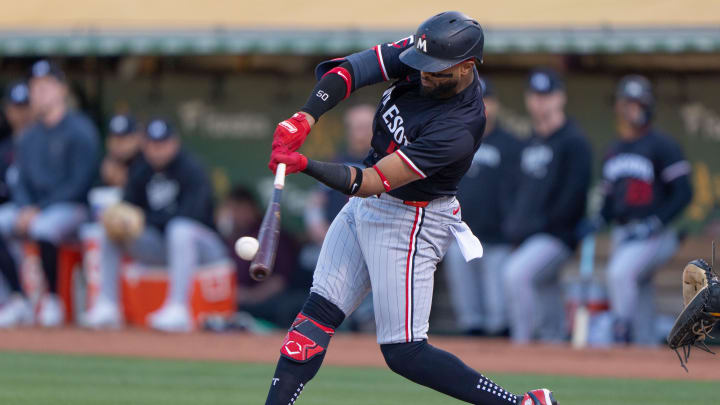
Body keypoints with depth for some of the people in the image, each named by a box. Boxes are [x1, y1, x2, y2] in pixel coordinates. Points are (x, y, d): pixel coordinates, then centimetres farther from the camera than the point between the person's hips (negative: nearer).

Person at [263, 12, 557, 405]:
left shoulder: (457, 130, -31)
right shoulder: (423, 56, -11)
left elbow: (372, 182, -32)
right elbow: (351, 69, -13)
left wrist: (306, 166, -43)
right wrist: (304, 118, -28)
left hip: (409, 223, -8)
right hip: (363, 209, 8)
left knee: (404, 353, -6)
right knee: (318, 312, 5)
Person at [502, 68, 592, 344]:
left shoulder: (573, 142, -8)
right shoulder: (531, 143, 18)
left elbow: (575, 192, -16)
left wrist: (547, 224, -16)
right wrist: (512, 223, 14)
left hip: (556, 237, -8)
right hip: (527, 238, 8)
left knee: (517, 274, -28)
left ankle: (522, 340, -26)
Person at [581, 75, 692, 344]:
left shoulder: (662, 146, -5)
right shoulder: (613, 153, 17)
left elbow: (683, 193, -9)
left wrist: (654, 225, -19)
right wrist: (597, 222, 1)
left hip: (654, 234, -7)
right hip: (622, 236, 7)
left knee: (620, 271, -32)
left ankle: (621, 336, -28)